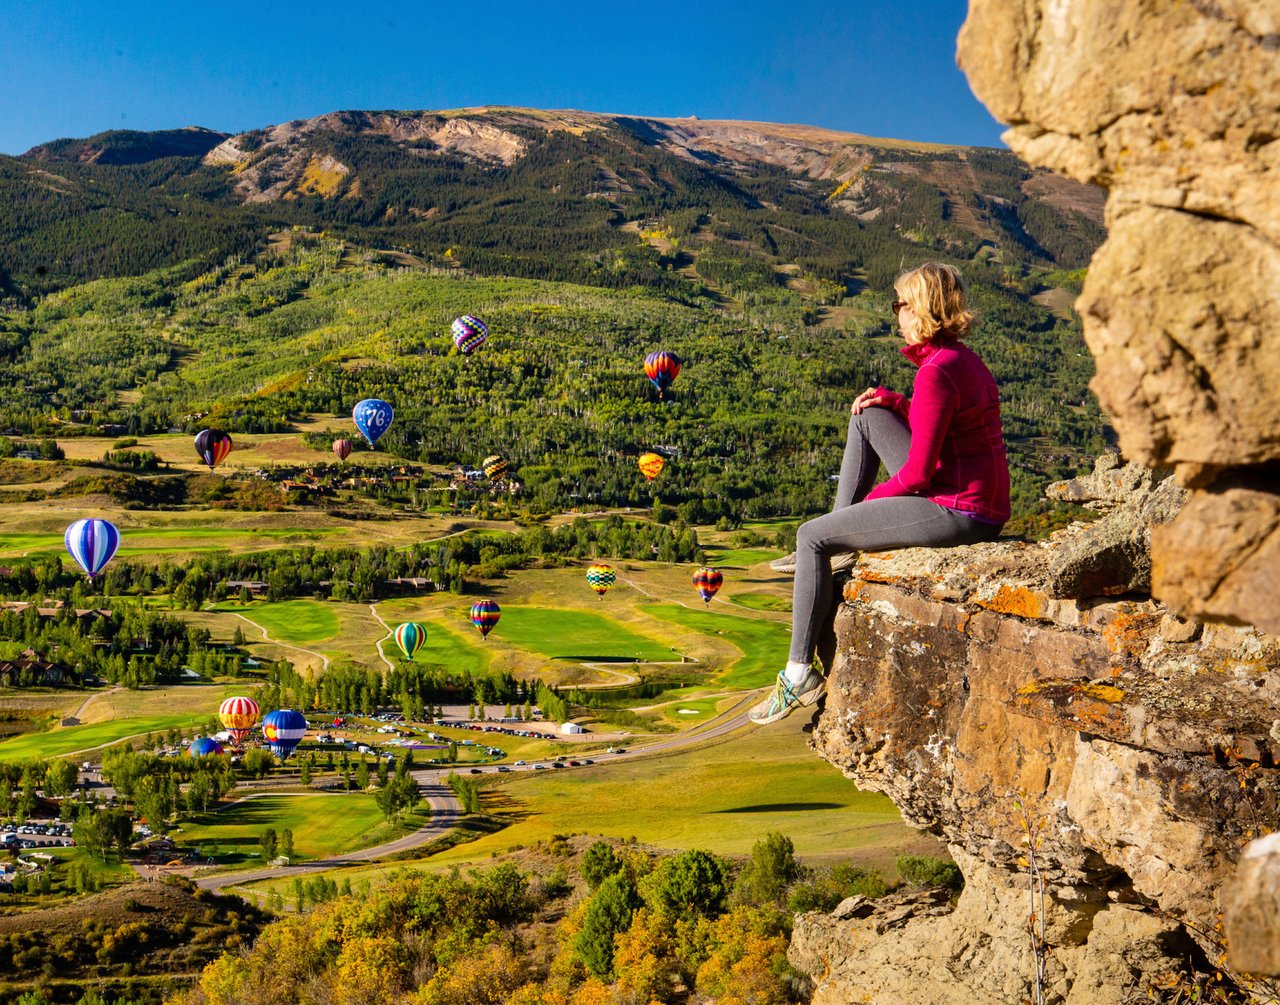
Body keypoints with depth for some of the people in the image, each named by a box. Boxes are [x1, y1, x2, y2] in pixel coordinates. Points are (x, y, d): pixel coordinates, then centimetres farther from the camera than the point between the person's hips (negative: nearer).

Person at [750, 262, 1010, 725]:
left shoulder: (935, 373, -19)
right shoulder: (965, 359, 11)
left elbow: (918, 473, -19)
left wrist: (871, 499, -2)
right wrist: (895, 402, 9)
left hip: (956, 513, -10)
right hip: (983, 507, 10)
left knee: (810, 537, -3)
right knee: (868, 416, 18)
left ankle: (800, 673, 4)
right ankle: (841, 525, 23)